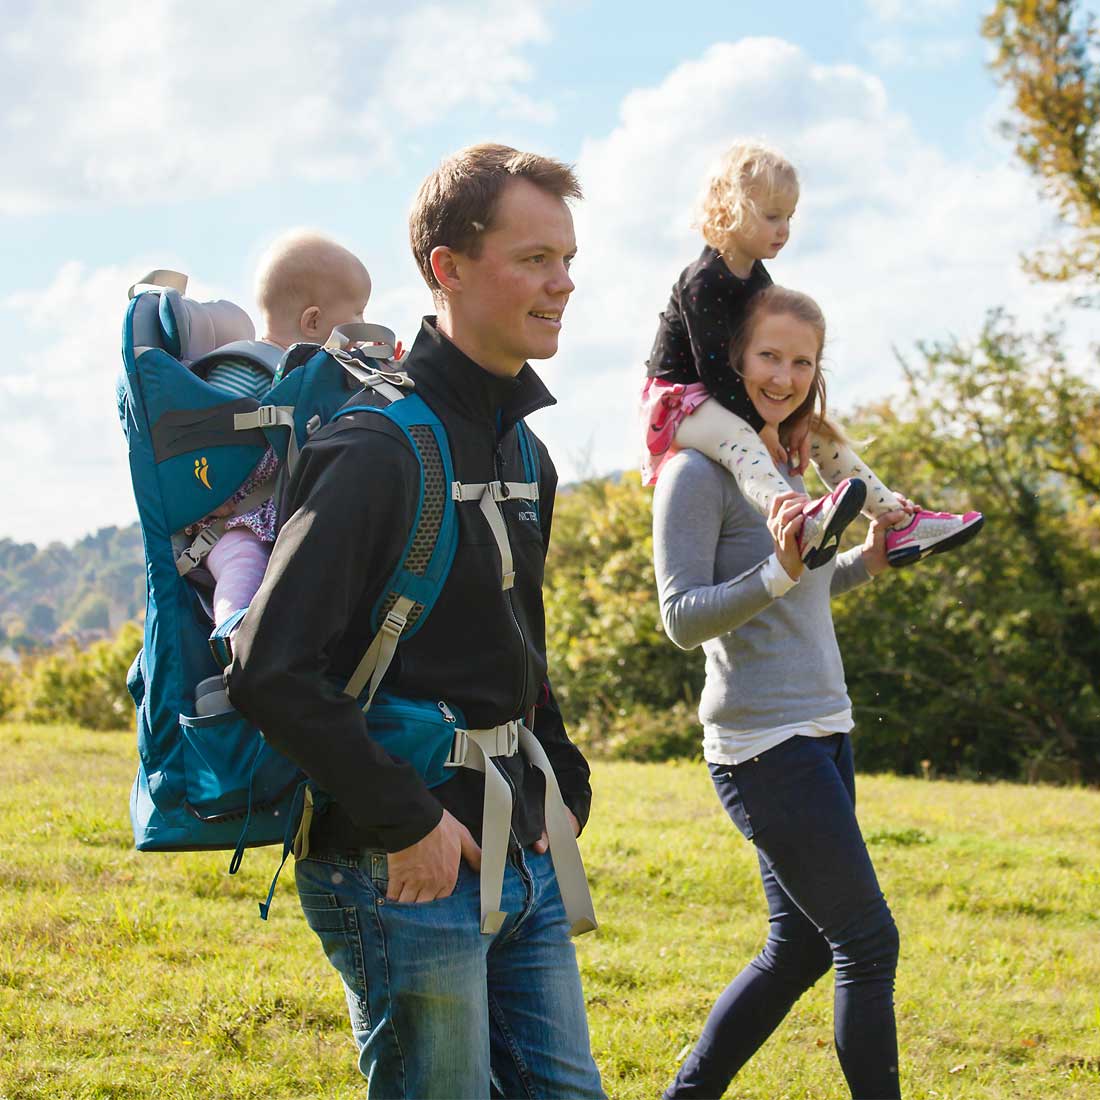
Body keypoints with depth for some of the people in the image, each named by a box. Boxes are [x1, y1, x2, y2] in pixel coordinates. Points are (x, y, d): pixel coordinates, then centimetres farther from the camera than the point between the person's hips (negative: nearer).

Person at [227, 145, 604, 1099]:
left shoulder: (523, 446, 13)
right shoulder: (378, 447, -16)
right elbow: (271, 669, -23)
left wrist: (561, 787, 14)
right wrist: (406, 822, -20)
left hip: (524, 862, 9)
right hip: (410, 874, -9)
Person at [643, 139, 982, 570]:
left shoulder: (757, 278, 8)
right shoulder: (702, 282, -23)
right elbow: (714, 367, -26)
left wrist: (796, 419, -5)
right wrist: (760, 425, -24)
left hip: (731, 400, 10)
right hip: (681, 400, -10)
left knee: (820, 434, 7)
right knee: (738, 439, -38)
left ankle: (899, 524, 6)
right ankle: (803, 530, -68)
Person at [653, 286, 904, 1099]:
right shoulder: (700, 472, -12)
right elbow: (684, 618, -17)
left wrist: (865, 562, 10)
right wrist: (780, 571, -30)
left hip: (821, 735, 9)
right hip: (763, 747, -9)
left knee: (800, 948, 13)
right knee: (869, 944, -4)